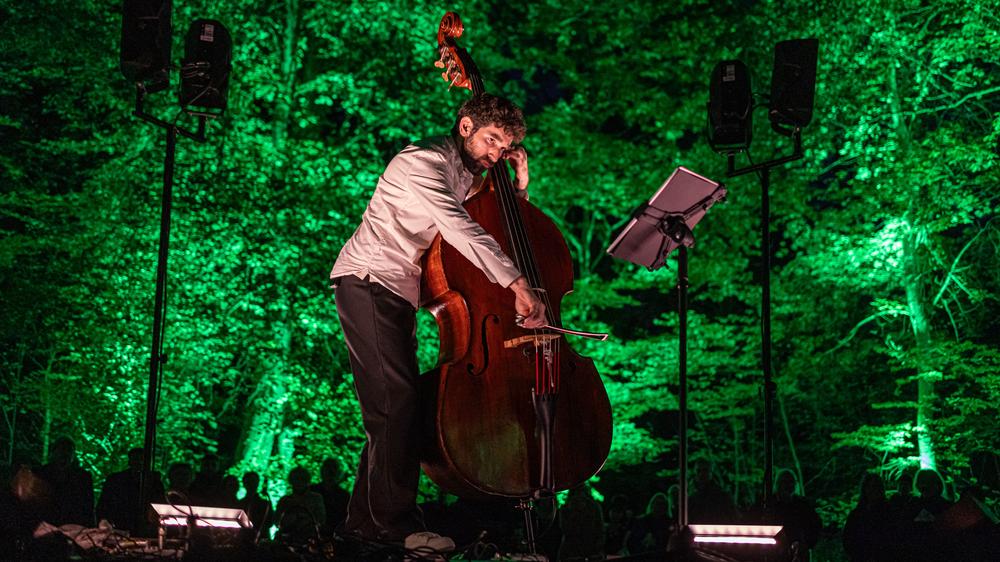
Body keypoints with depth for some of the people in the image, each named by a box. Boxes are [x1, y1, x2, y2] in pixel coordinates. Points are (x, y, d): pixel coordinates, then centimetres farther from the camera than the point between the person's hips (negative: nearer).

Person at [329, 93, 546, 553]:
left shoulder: (469, 179, 15)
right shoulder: (422, 161, -14)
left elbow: (502, 233, 14)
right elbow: (461, 231, -29)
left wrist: (519, 187, 2)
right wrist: (518, 285, -36)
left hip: (398, 297, 9)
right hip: (368, 282, -9)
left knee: (393, 410, 7)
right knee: (399, 400, -18)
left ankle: (367, 519, 13)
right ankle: (397, 519, -15)